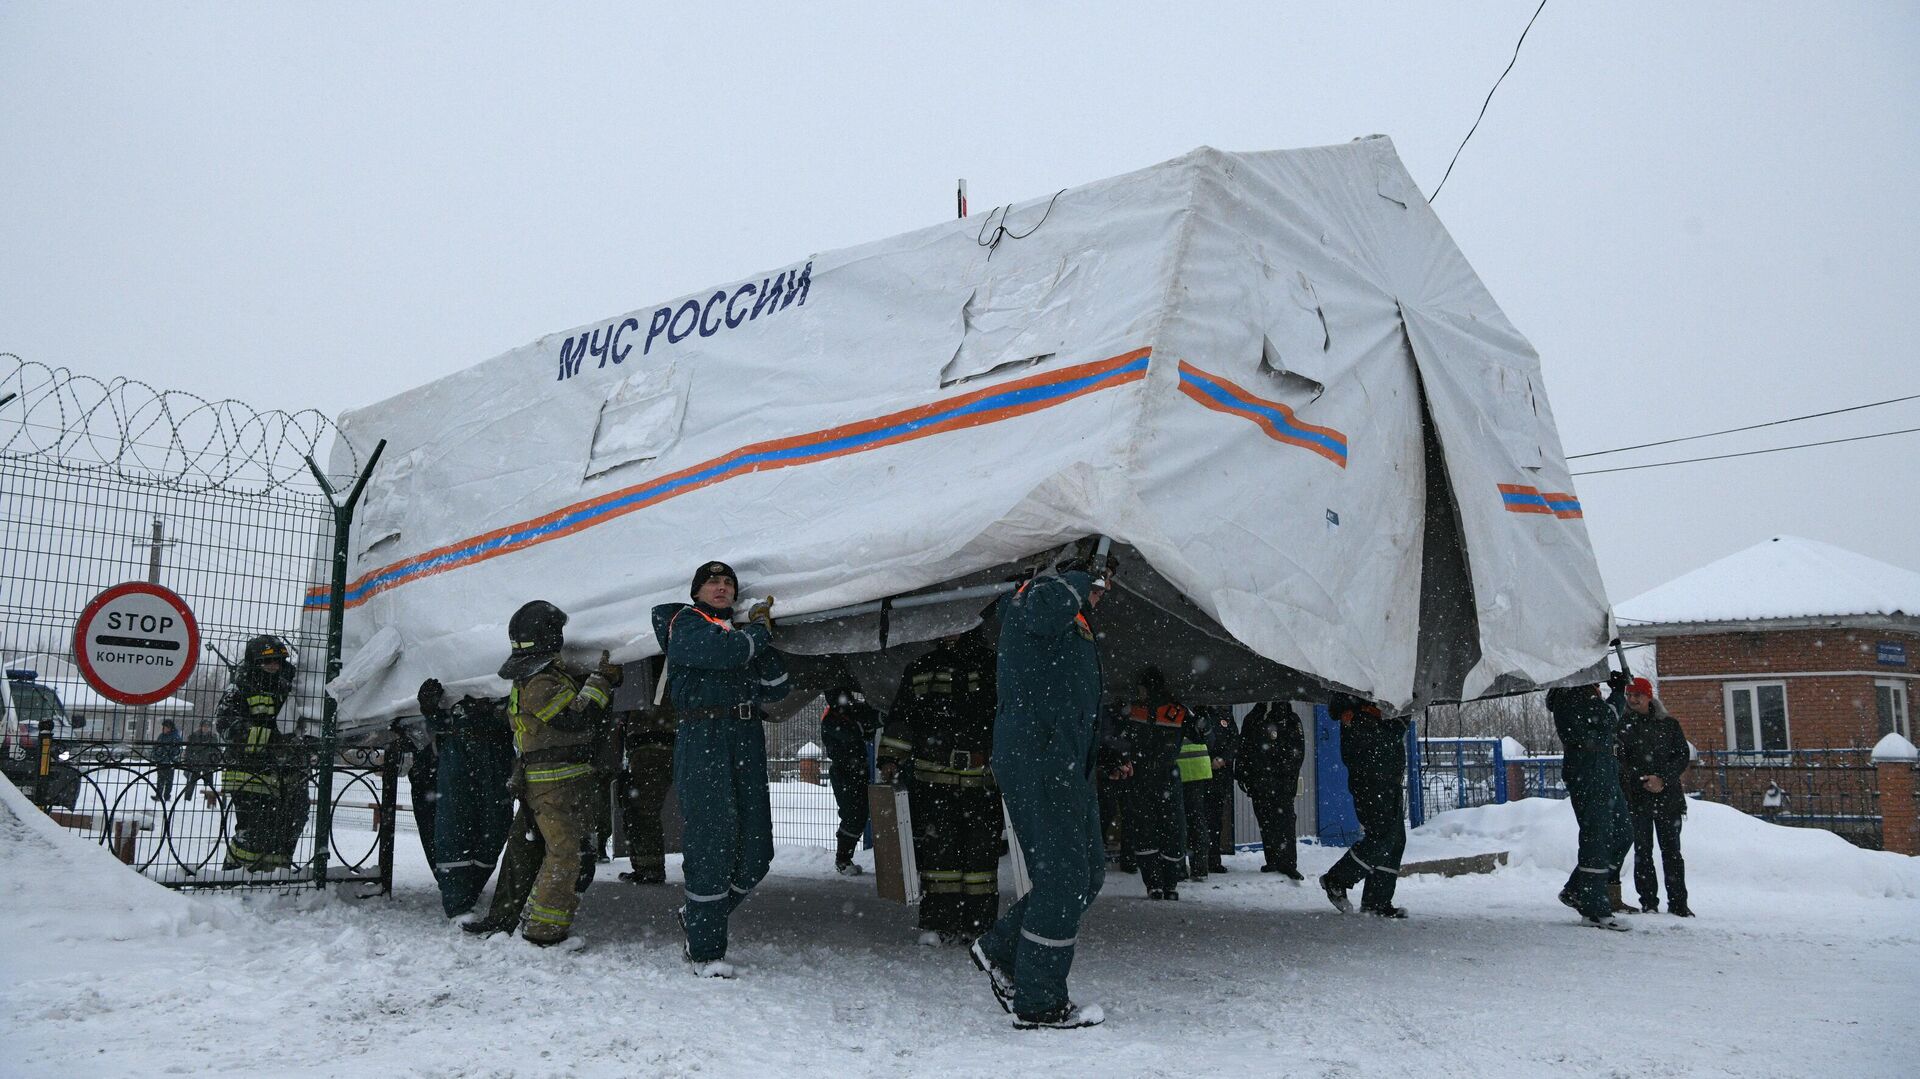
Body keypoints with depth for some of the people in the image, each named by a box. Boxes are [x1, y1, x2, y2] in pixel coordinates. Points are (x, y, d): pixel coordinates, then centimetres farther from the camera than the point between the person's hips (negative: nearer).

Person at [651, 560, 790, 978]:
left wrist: (763, 635, 5)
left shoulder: (741, 630, 24)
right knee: (713, 846, -10)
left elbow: (775, 689, 16)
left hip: (747, 741, 6)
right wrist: (759, 632, 2)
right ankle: (706, 953, -1)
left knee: (755, 853, 3)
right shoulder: (684, 623, 5)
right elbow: (723, 652, -16)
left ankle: (700, 919, 25)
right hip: (702, 740, -6)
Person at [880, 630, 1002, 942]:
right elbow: (902, 717, 13)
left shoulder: (994, 670, 11)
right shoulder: (920, 670, 13)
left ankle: (979, 924, 10)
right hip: (933, 778, 0)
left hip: (983, 779, 0)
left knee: (981, 849, 1)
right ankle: (937, 923, 3)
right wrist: (891, 758, 4)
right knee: (937, 847, -3)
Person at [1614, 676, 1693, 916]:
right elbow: (1618, 761, -2)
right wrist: (1641, 780, -15)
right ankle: (1648, 903, 5)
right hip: (1636, 799, -1)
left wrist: (1662, 778, -9)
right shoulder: (1621, 725, 4)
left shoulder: (1669, 724, 9)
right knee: (1643, 851, 0)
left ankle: (1678, 903, 9)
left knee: (1672, 851, 3)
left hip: (1668, 796, 1)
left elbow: (1683, 756, 5)